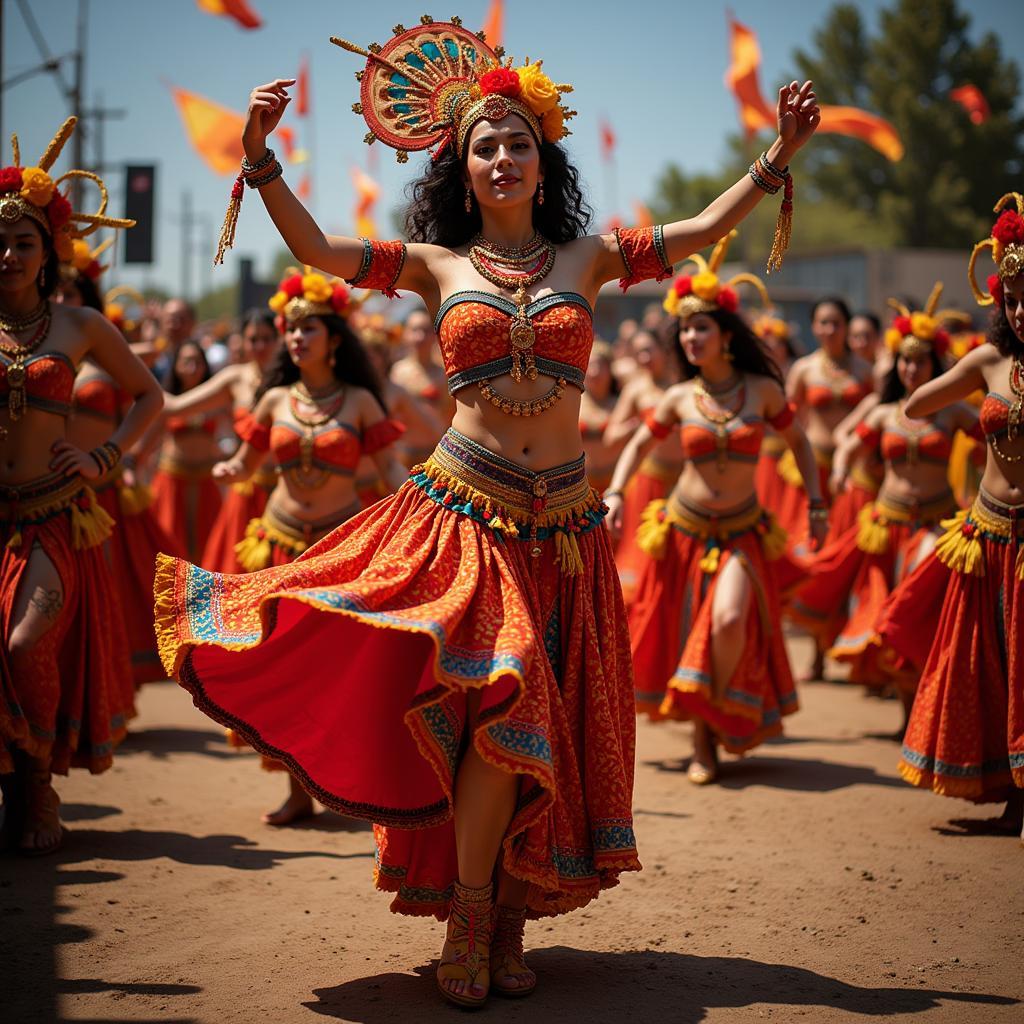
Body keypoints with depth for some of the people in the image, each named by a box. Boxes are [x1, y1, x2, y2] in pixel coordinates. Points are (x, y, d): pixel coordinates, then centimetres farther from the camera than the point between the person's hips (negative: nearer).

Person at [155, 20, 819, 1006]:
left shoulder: (585, 257, 10)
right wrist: (260, 160, -7)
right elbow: (315, 249, 3)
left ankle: (508, 920, 15)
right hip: (463, 512, -2)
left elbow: (702, 230, 14)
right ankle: (471, 921, -1)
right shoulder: (436, 265, 7)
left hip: (562, 519, 2)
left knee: (547, 722, 2)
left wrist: (778, 155, 7)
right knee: (505, 702, -16)